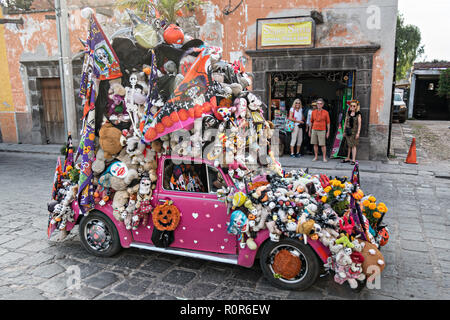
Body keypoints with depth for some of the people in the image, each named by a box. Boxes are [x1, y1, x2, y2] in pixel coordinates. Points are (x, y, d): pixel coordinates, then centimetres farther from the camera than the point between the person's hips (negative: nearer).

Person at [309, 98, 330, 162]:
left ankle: (324, 158, 4)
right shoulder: (313, 112, 7)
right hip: (314, 130, 3)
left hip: (322, 131, -3)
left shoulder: (326, 112, -1)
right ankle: (316, 157, 15)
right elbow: (311, 122, 14)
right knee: (315, 144, 6)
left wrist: (328, 132, -3)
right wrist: (310, 130, 13)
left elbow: (328, 122, 1)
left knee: (323, 144, -5)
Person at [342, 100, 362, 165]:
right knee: (348, 145, 11)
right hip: (348, 130, 4)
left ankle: (353, 160, -2)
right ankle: (347, 158, 21)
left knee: (353, 145, -3)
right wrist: (344, 131, 8)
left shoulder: (358, 114, -5)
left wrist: (358, 133, -13)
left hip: (354, 131, -3)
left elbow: (359, 124, -7)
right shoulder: (348, 113, 6)